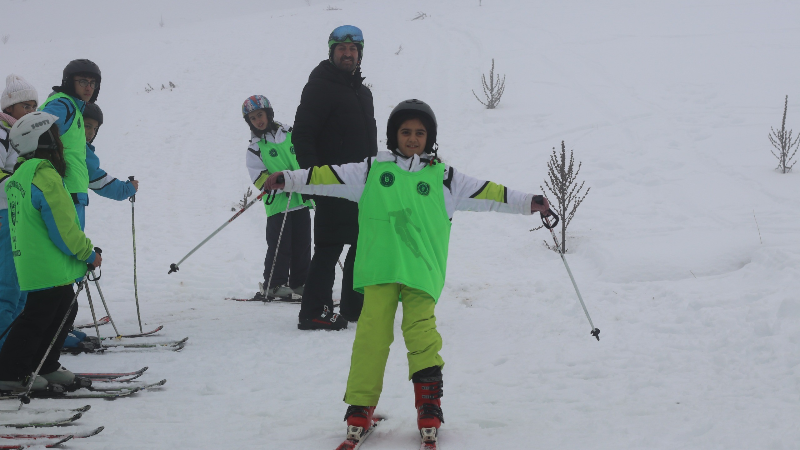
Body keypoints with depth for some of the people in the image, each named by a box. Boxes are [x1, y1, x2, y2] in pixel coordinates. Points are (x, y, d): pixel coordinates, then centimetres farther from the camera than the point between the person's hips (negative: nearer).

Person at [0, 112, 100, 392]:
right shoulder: (46, 178, -20)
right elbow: (64, 229, -20)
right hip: (49, 268, -10)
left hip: (29, 261, 10)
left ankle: (46, 368, 26)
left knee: (64, 310, 19)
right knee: (36, 319, -3)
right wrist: (88, 254, -6)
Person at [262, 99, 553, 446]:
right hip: (379, 268, 0)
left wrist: (527, 203, 6)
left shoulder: (443, 177, 14)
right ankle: (360, 409, -3)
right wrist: (288, 180, 8)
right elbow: (329, 178, 14)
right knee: (372, 332, -9)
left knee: (421, 332, -12)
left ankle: (429, 407, -3)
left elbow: (486, 194, 12)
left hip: (421, 270, 0)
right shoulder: (373, 170, 15)